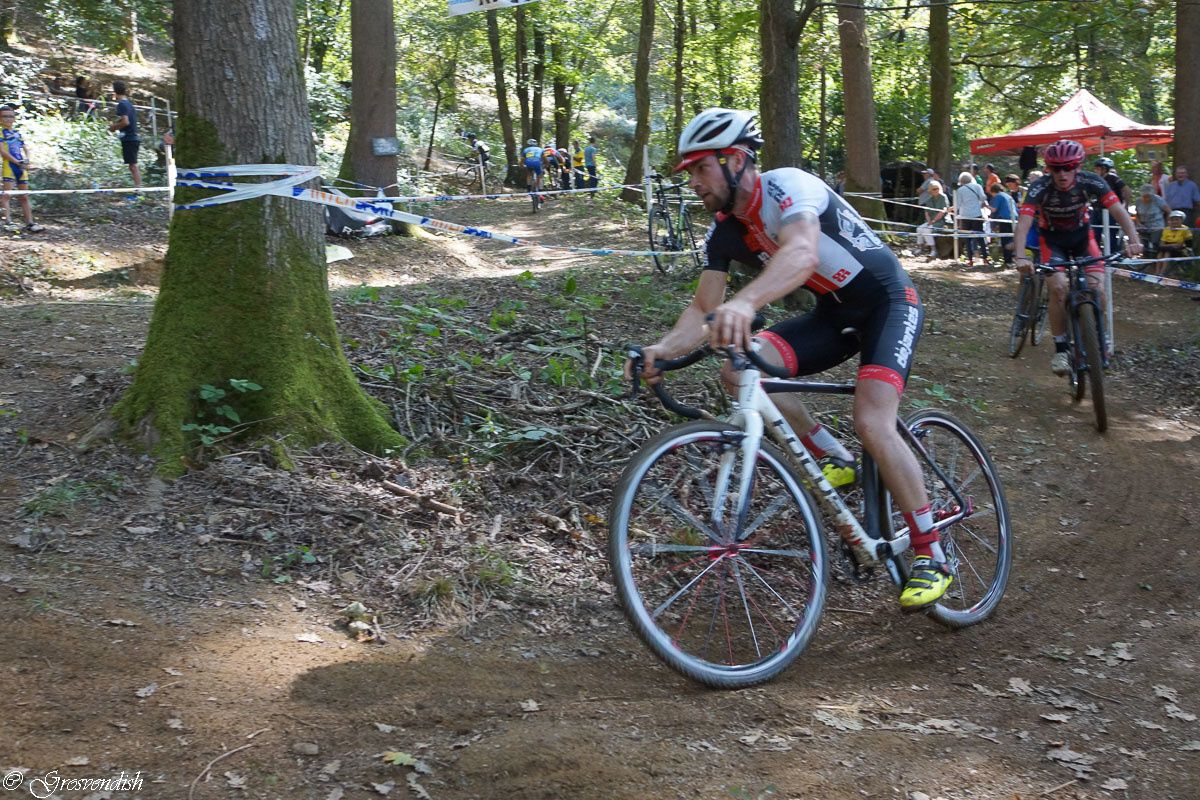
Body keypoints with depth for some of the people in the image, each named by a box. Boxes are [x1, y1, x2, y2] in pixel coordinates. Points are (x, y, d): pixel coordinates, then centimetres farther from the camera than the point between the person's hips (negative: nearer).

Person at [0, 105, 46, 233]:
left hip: (21, 167, 6)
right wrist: (17, 162, -18)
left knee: (24, 197, 7)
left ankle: (30, 223, 8)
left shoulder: (17, 133, 18)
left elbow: (25, 149, 18)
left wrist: (26, 160, -3)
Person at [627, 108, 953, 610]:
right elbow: (702, 310, -4)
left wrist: (745, 303, -65)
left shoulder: (786, 186, -26)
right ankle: (834, 459, 2)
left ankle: (931, 558, -11)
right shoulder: (724, 232, -2)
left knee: (872, 424, -26)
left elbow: (802, 252, -47)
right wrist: (663, 348, -26)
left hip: (888, 302, -7)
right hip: (834, 311, 7)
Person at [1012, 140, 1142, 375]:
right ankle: (1060, 349, -10)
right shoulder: (1040, 187, -29)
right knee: (1058, 287, -23)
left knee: (1097, 289, -15)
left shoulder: (1090, 182, -25)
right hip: (1052, 238, -1)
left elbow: (1118, 209, -32)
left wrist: (1134, 239, -48)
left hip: (1081, 235, 2)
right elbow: (1024, 221, -38)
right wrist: (1020, 257, -54)